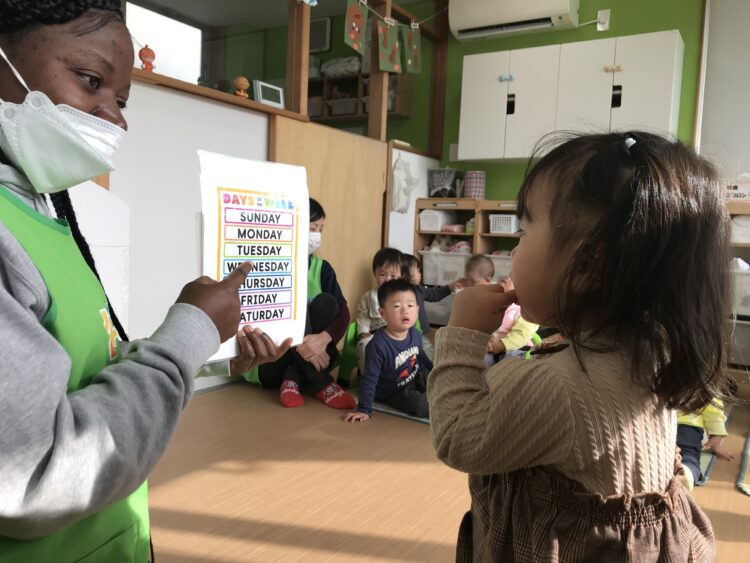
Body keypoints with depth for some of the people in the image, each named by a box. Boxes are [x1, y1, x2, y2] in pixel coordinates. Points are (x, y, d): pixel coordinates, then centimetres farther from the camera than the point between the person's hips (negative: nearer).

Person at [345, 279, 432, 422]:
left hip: (416, 378, 6)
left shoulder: (415, 334, -10)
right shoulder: (378, 344, -30)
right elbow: (369, 379, -24)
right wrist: (364, 409, -23)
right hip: (394, 393, -6)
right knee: (420, 404, -24)